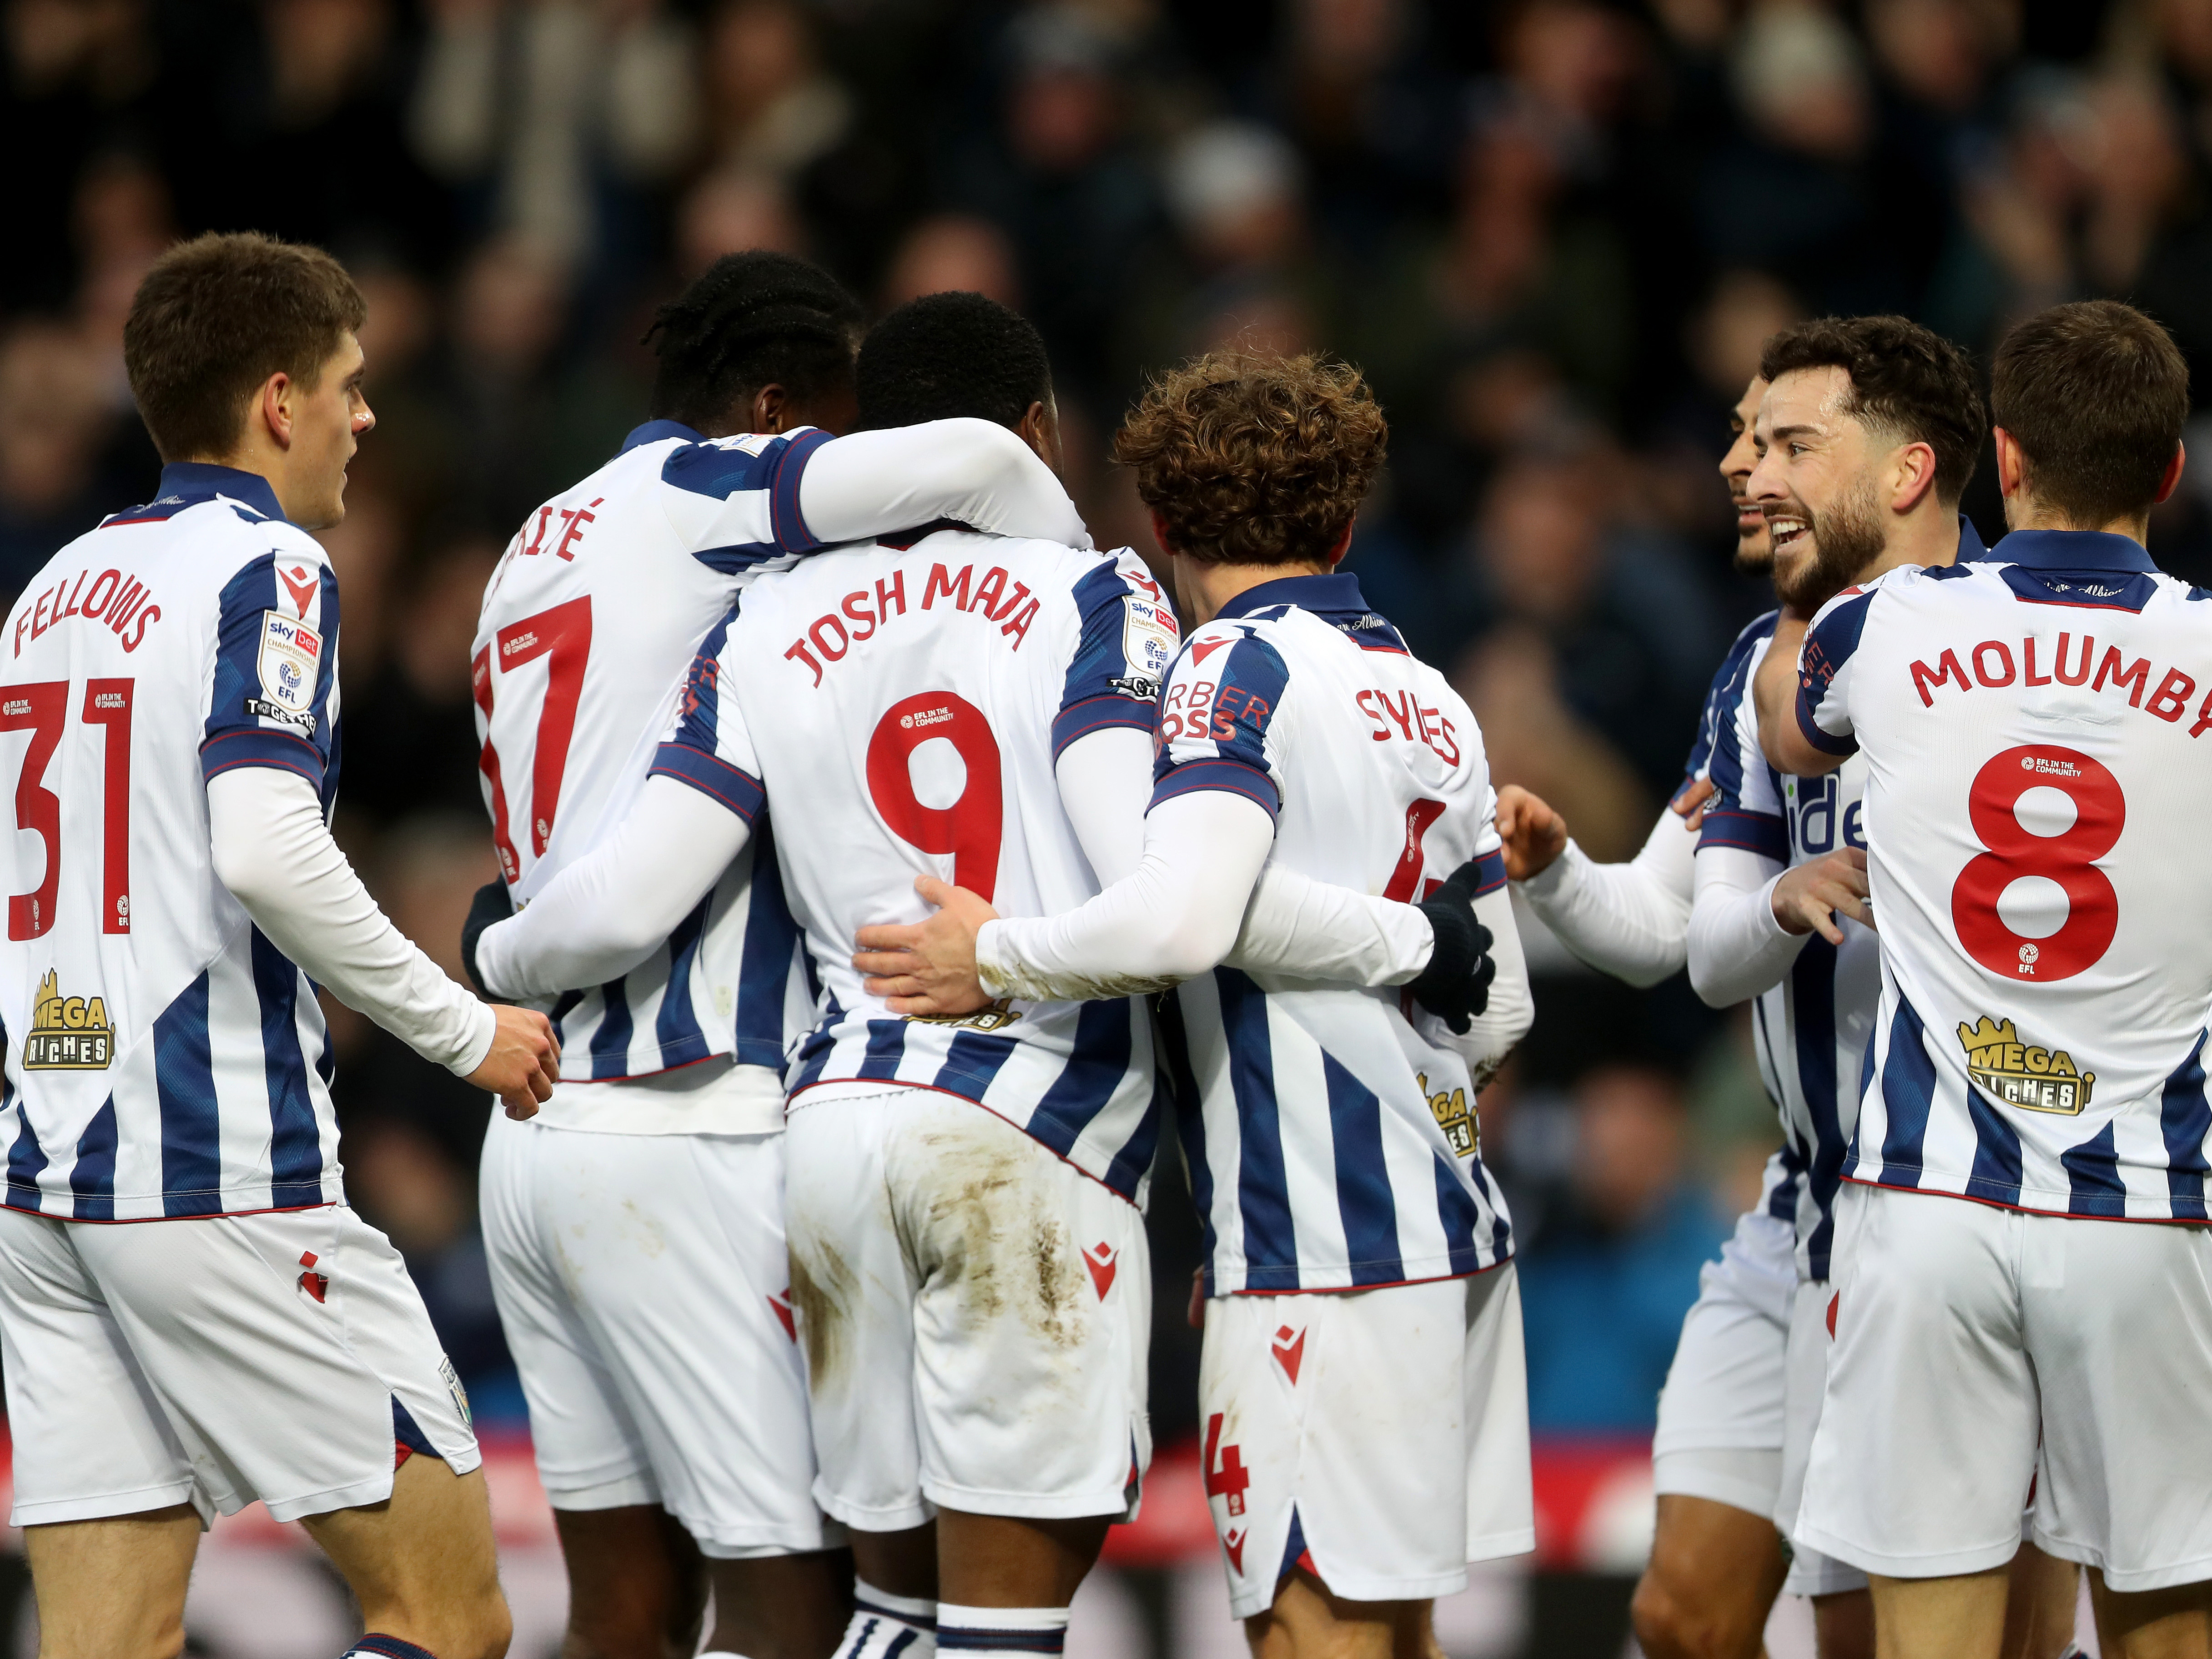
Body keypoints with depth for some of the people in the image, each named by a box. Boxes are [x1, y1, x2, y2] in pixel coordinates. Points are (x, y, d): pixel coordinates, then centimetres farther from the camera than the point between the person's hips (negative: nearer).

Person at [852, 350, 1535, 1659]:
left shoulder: (1238, 668, -8)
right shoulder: (1431, 702, 17)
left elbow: (1184, 914, -24)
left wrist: (997, 958, -10)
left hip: (1321, 1249, -8)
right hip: (1456, 1225, 8)